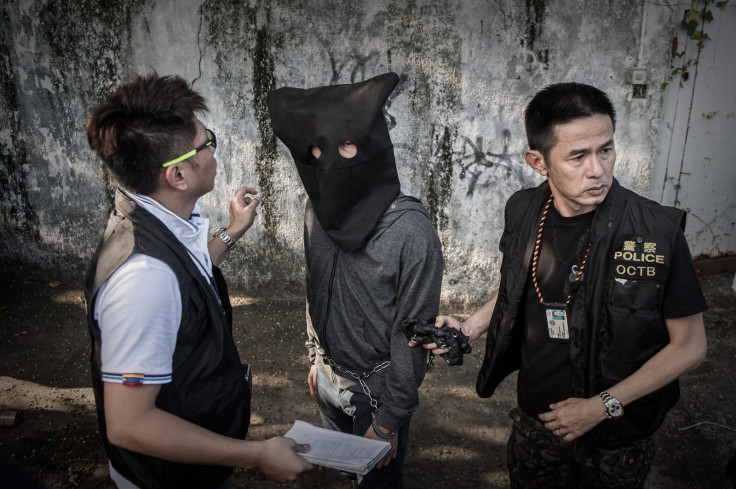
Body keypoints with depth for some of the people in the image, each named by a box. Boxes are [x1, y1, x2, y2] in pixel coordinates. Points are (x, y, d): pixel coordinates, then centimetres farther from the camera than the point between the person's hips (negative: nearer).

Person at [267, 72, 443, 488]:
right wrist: (317, 356, 14)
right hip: (329, 378, 6)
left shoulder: (410, 230, -27)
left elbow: (413, 333, -21)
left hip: (376, 389, -5)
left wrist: (389, 420, -14)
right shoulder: (318, 211, -7)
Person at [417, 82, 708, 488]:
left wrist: (602, 406, -17)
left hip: (616, 435, -3)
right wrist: (468, 328, -7)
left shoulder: (657, 232, -23)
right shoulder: (523, 212, -11)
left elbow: (689, 346, -14)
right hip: (535, 420, 3)